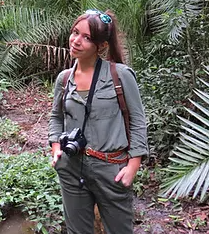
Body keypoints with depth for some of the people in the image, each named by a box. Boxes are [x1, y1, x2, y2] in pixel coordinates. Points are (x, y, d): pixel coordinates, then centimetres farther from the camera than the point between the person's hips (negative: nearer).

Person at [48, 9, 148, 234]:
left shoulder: (120, 74, -11)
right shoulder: (63, 78, 3)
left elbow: (137, 121, -6)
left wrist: (133, 165, -11)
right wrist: (56, 147, 2)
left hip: (111, 169, -4)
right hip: (71, 168, 4)